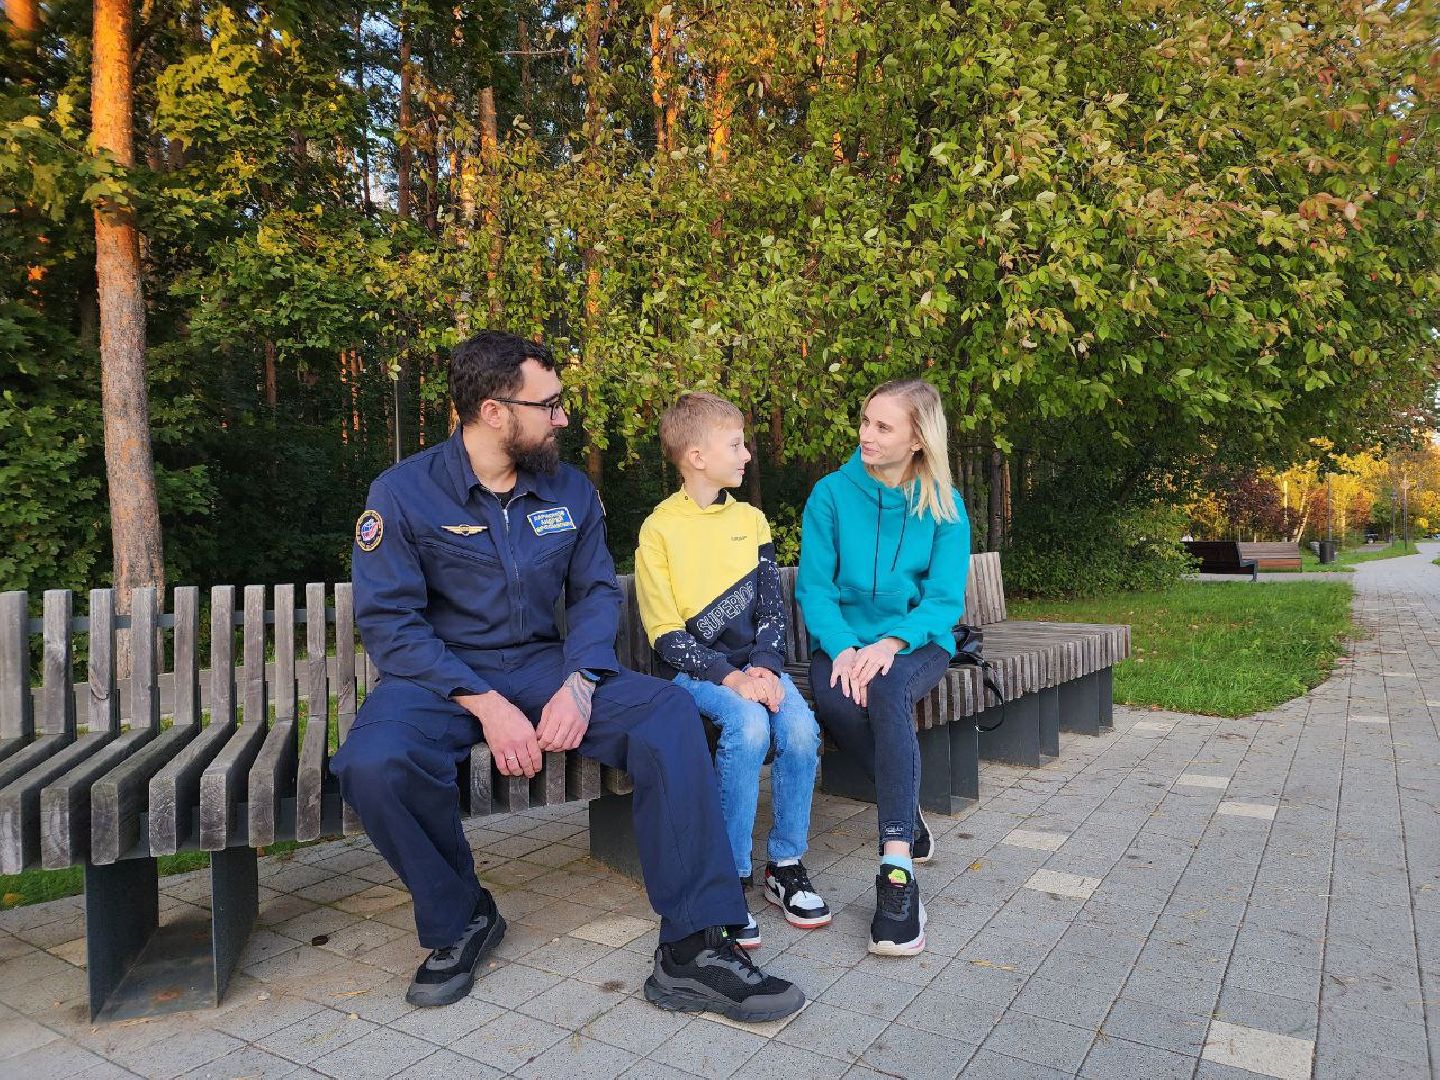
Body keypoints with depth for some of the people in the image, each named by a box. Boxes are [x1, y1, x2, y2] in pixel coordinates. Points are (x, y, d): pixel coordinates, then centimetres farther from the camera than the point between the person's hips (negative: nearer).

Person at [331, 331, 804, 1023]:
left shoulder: (571, 490, 4)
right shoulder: (403, 493, -8)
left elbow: (596, 593, 4)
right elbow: (387, 620, -12)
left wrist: (579, 683, -17)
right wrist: (486, 704, -23)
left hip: (544, 665, 3)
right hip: (442, 675, -2)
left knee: (669, 713, -23)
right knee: (372, 764, -34)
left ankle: (693, 950, -19)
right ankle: (460, 919, -3)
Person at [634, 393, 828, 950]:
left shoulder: (751, 520, 11)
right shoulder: (659, 529, -4)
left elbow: (772, 606, 8)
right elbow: (665, 632, -8)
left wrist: (765, 667, -10)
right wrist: (729, 678, -19)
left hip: (754, 663, 4)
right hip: (696, 669, -4)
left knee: (801, 728, -23)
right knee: (748, 726, -32)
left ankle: (786, 865, -2)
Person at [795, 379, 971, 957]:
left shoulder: (944, 506, -1)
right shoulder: (832, 493, -1)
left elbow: (945, 598, -7)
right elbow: (814, 586, -4)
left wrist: (891, 643, -27)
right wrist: (843, 647, -24)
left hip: (916, 642, -1)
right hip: (843, 639, 1)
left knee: (888, 688, -36)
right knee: (835, 700, -34)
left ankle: (897, 871, -36)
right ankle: (909, 816, -9)